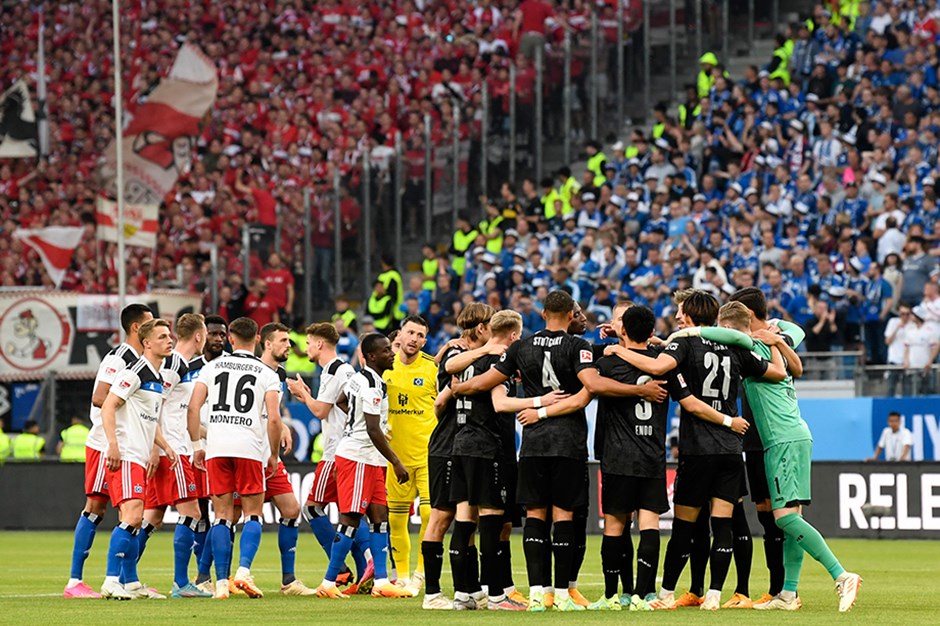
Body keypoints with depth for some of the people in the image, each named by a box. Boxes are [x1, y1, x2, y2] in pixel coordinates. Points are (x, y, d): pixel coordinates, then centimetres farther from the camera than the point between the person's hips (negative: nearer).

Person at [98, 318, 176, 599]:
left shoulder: (158, 378, 19)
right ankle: (111, 581, -19)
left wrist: (165, 447, 16)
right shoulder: (136, 372, -10)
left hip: (140, 459, 10)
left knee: (134, 521, 11)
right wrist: (113, 444, -23)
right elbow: (108, 405, -15)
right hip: (125, 457, -10)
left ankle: (131, 582, 16)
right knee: (132, 516, -18)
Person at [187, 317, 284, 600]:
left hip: (216, 448, 2)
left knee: (222, 516, 7)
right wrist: (274, 455, 8)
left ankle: (221, 581, 1)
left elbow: (193, 408, 4)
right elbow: (273, 419, -4)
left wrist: (196, 445, 13)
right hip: (250, 447, -2)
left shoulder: (212, 367, 10)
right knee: (253, 514, 7)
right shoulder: (267, 374, 4)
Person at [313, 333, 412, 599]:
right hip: (357, 457, -10)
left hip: (370, 460, 10)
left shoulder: (359, 377, 12)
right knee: (351, 520, -8)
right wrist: (396, 463, -19)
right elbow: (373, 431, -22)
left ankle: (381, 582, 7)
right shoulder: (371, 386, -19)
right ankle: (329, 583, -4)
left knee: (380, 517, 7)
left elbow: (341, 401, 30)